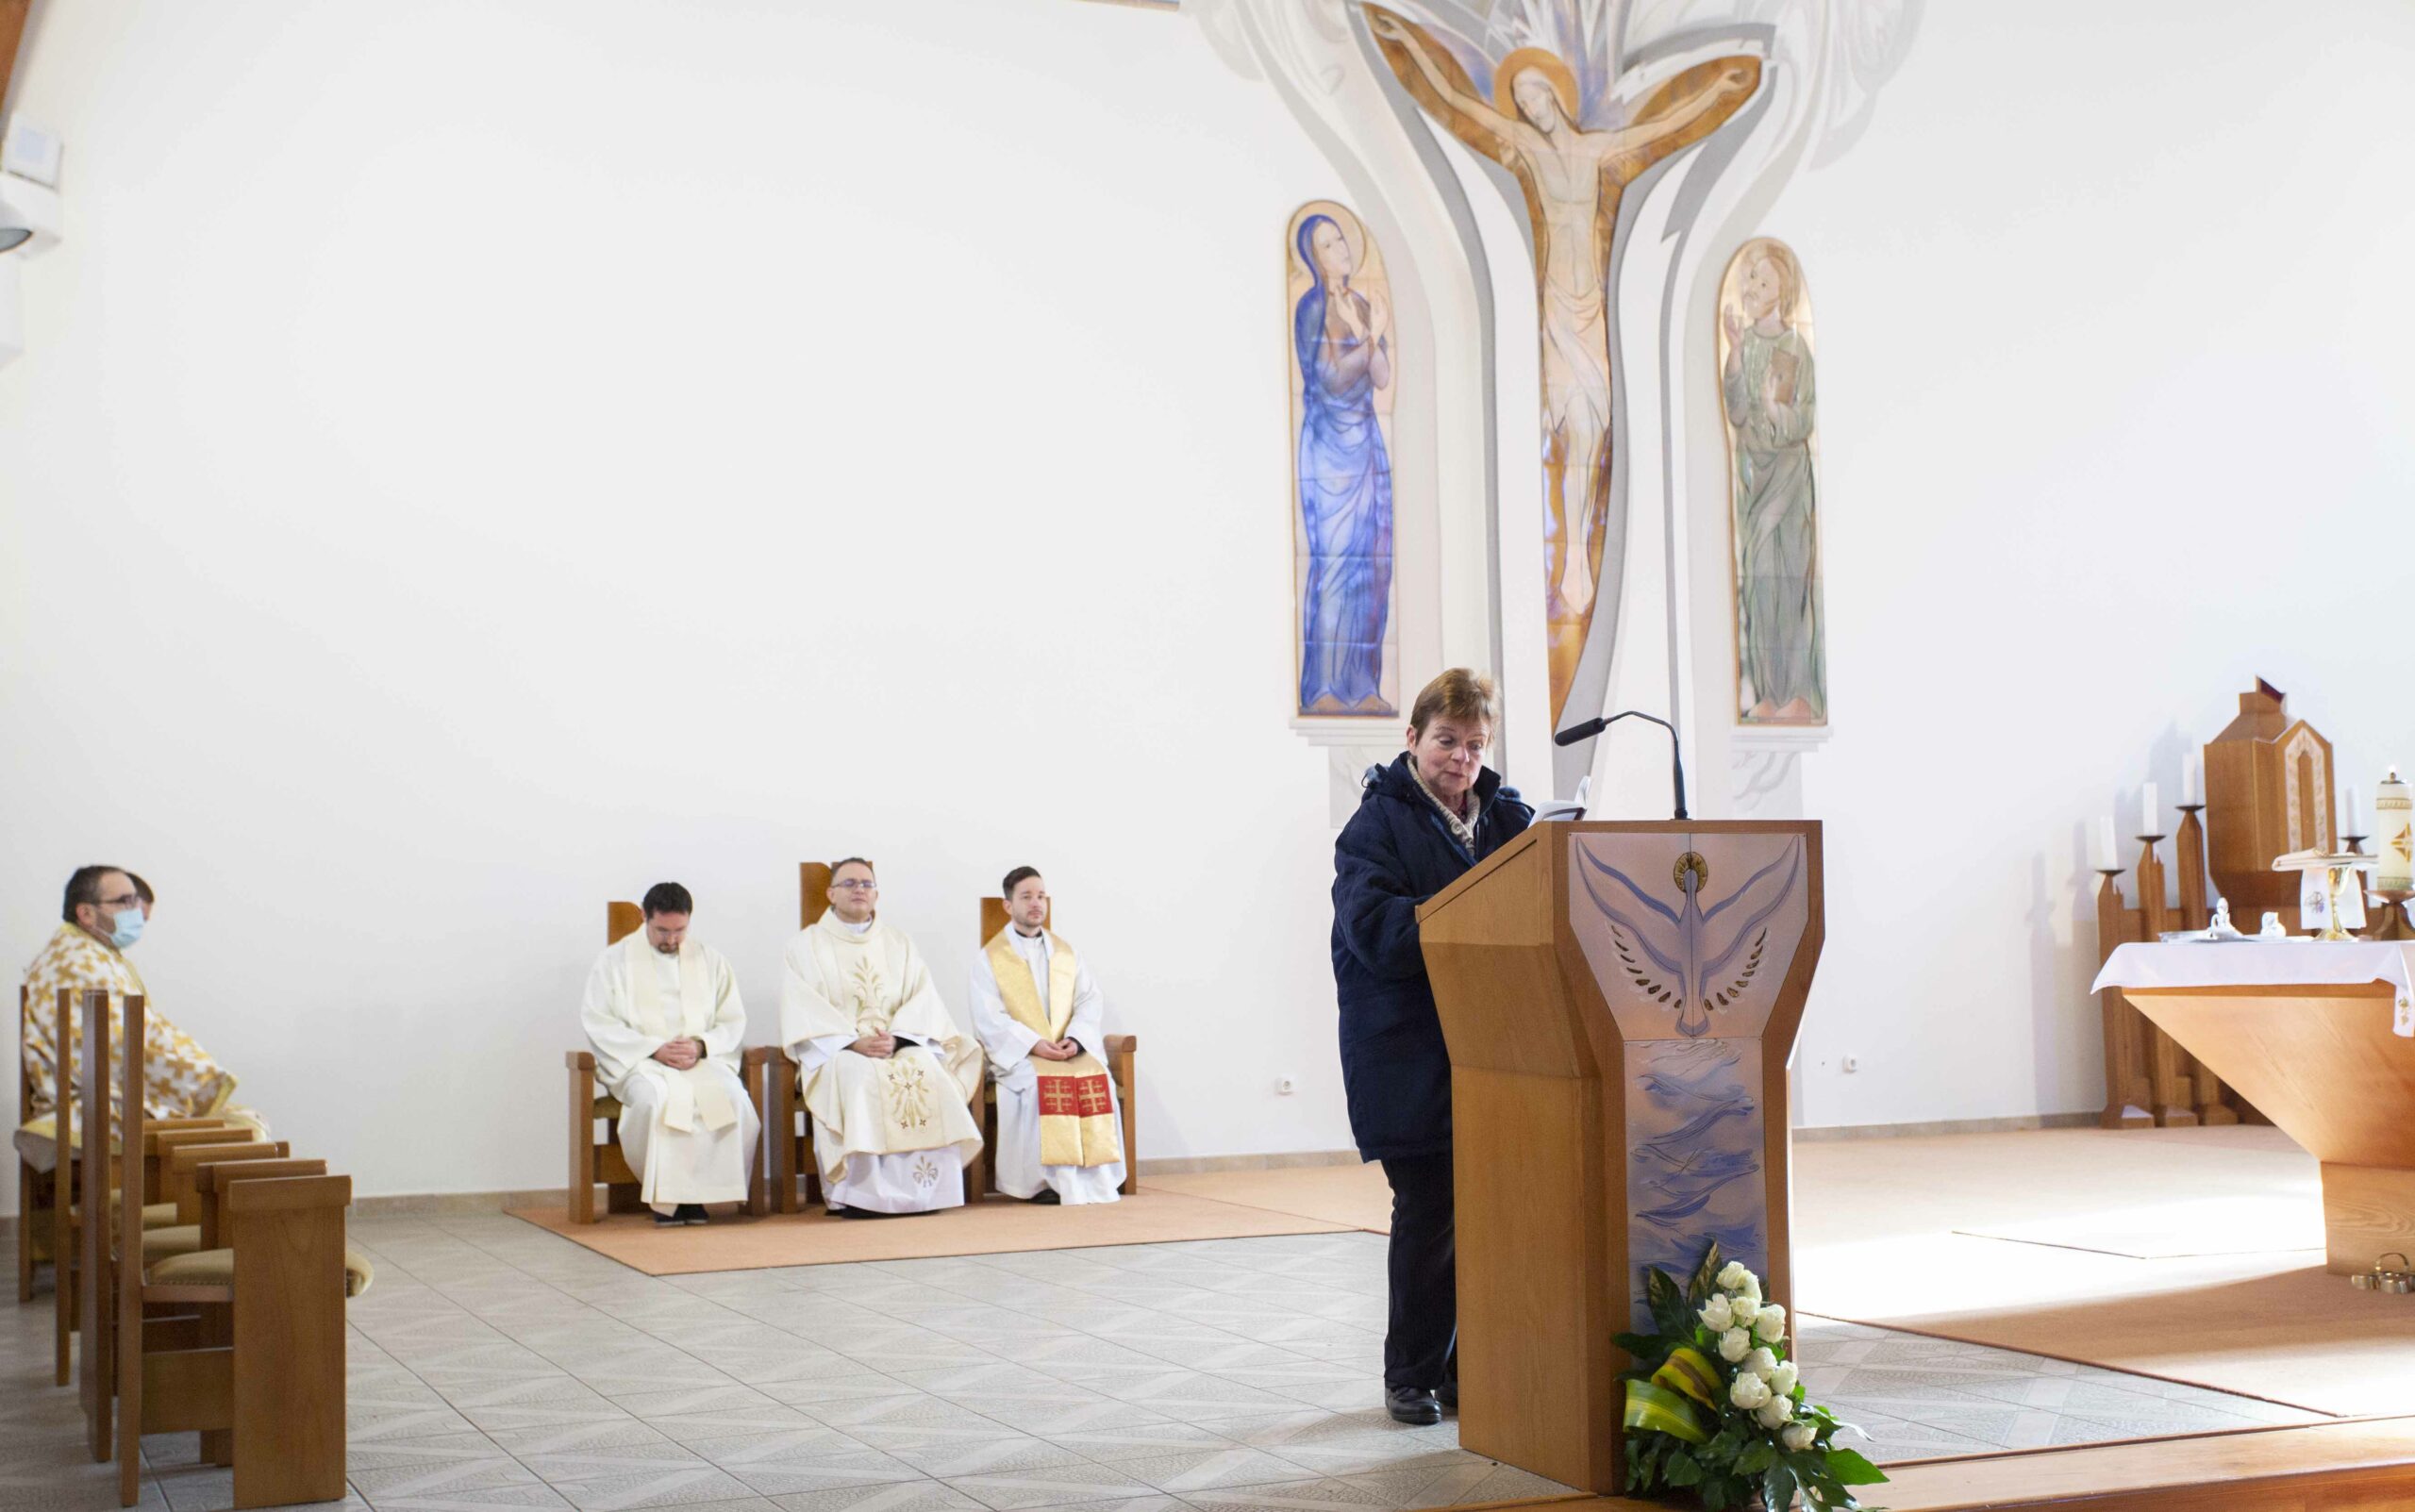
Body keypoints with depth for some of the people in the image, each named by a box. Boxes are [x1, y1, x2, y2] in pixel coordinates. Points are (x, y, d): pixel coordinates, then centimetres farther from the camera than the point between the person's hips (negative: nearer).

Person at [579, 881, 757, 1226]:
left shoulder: (709, 959, 16)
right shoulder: (615, 960, 8)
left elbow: (733, 1021, 12)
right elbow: (598, 1023, -1)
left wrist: (701, 1046, -10)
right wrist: (655, 1049, -13)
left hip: (703, 1059, 2)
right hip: (639, 1062, -2)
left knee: (732, 1097, -31)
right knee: (654, 1098, -38)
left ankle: (700, 1191, -20)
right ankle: (665, 1195, -24)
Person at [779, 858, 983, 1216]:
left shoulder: (899, 943, 17)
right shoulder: (806, 944, 8)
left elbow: (923, 1001, 6)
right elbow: (802, 1012, -5)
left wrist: (896, 1037, -14)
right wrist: (854, 1042, -18)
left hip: (901, 1047, 3)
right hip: (835, 1050, -2)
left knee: (927, 1070, -30)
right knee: (860, 1077, -36)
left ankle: (922, 1190, -28)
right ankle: (860, 1193, -34)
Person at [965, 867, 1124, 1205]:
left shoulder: (1066, 952, 17)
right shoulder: (989, 958, 5)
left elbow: (1090, 1000, 8)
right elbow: (989, 1018, -6)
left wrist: (1075, 1039, -13)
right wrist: (1034, 1044, -20)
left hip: (1070, 1052, 3)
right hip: (1016, 1056, -3)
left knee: (1098, 1081, -27)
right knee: (1044, 1086, -34)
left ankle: (1096, 1178, -25)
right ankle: (1047, 1180, -29)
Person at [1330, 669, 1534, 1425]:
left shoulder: (1507, 816, 12)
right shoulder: (1378, 823, -4)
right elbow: (1375, 926, -17)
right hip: (1412, 1057, -5)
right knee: (1428, 1213, 0)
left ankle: (1468, 1368, 19)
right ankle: (1411, 1376, 14)